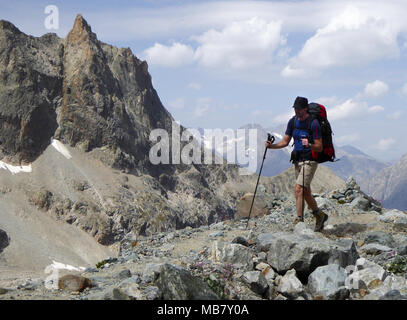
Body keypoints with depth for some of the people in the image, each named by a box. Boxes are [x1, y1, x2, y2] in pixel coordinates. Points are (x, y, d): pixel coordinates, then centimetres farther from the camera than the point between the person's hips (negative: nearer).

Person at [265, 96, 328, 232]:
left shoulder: (313, 123, -15)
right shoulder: (292, 121, 5)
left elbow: (319, 148, -15)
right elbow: (285, 142, 8)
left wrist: (309, 145, -34)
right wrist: (271, 146, -8)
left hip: (310, 161, -7)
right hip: (297, 160, 7)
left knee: (298, 189, -18)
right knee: (306, 193, 13)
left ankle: (299, 219, -14)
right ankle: (320, 215, 30)